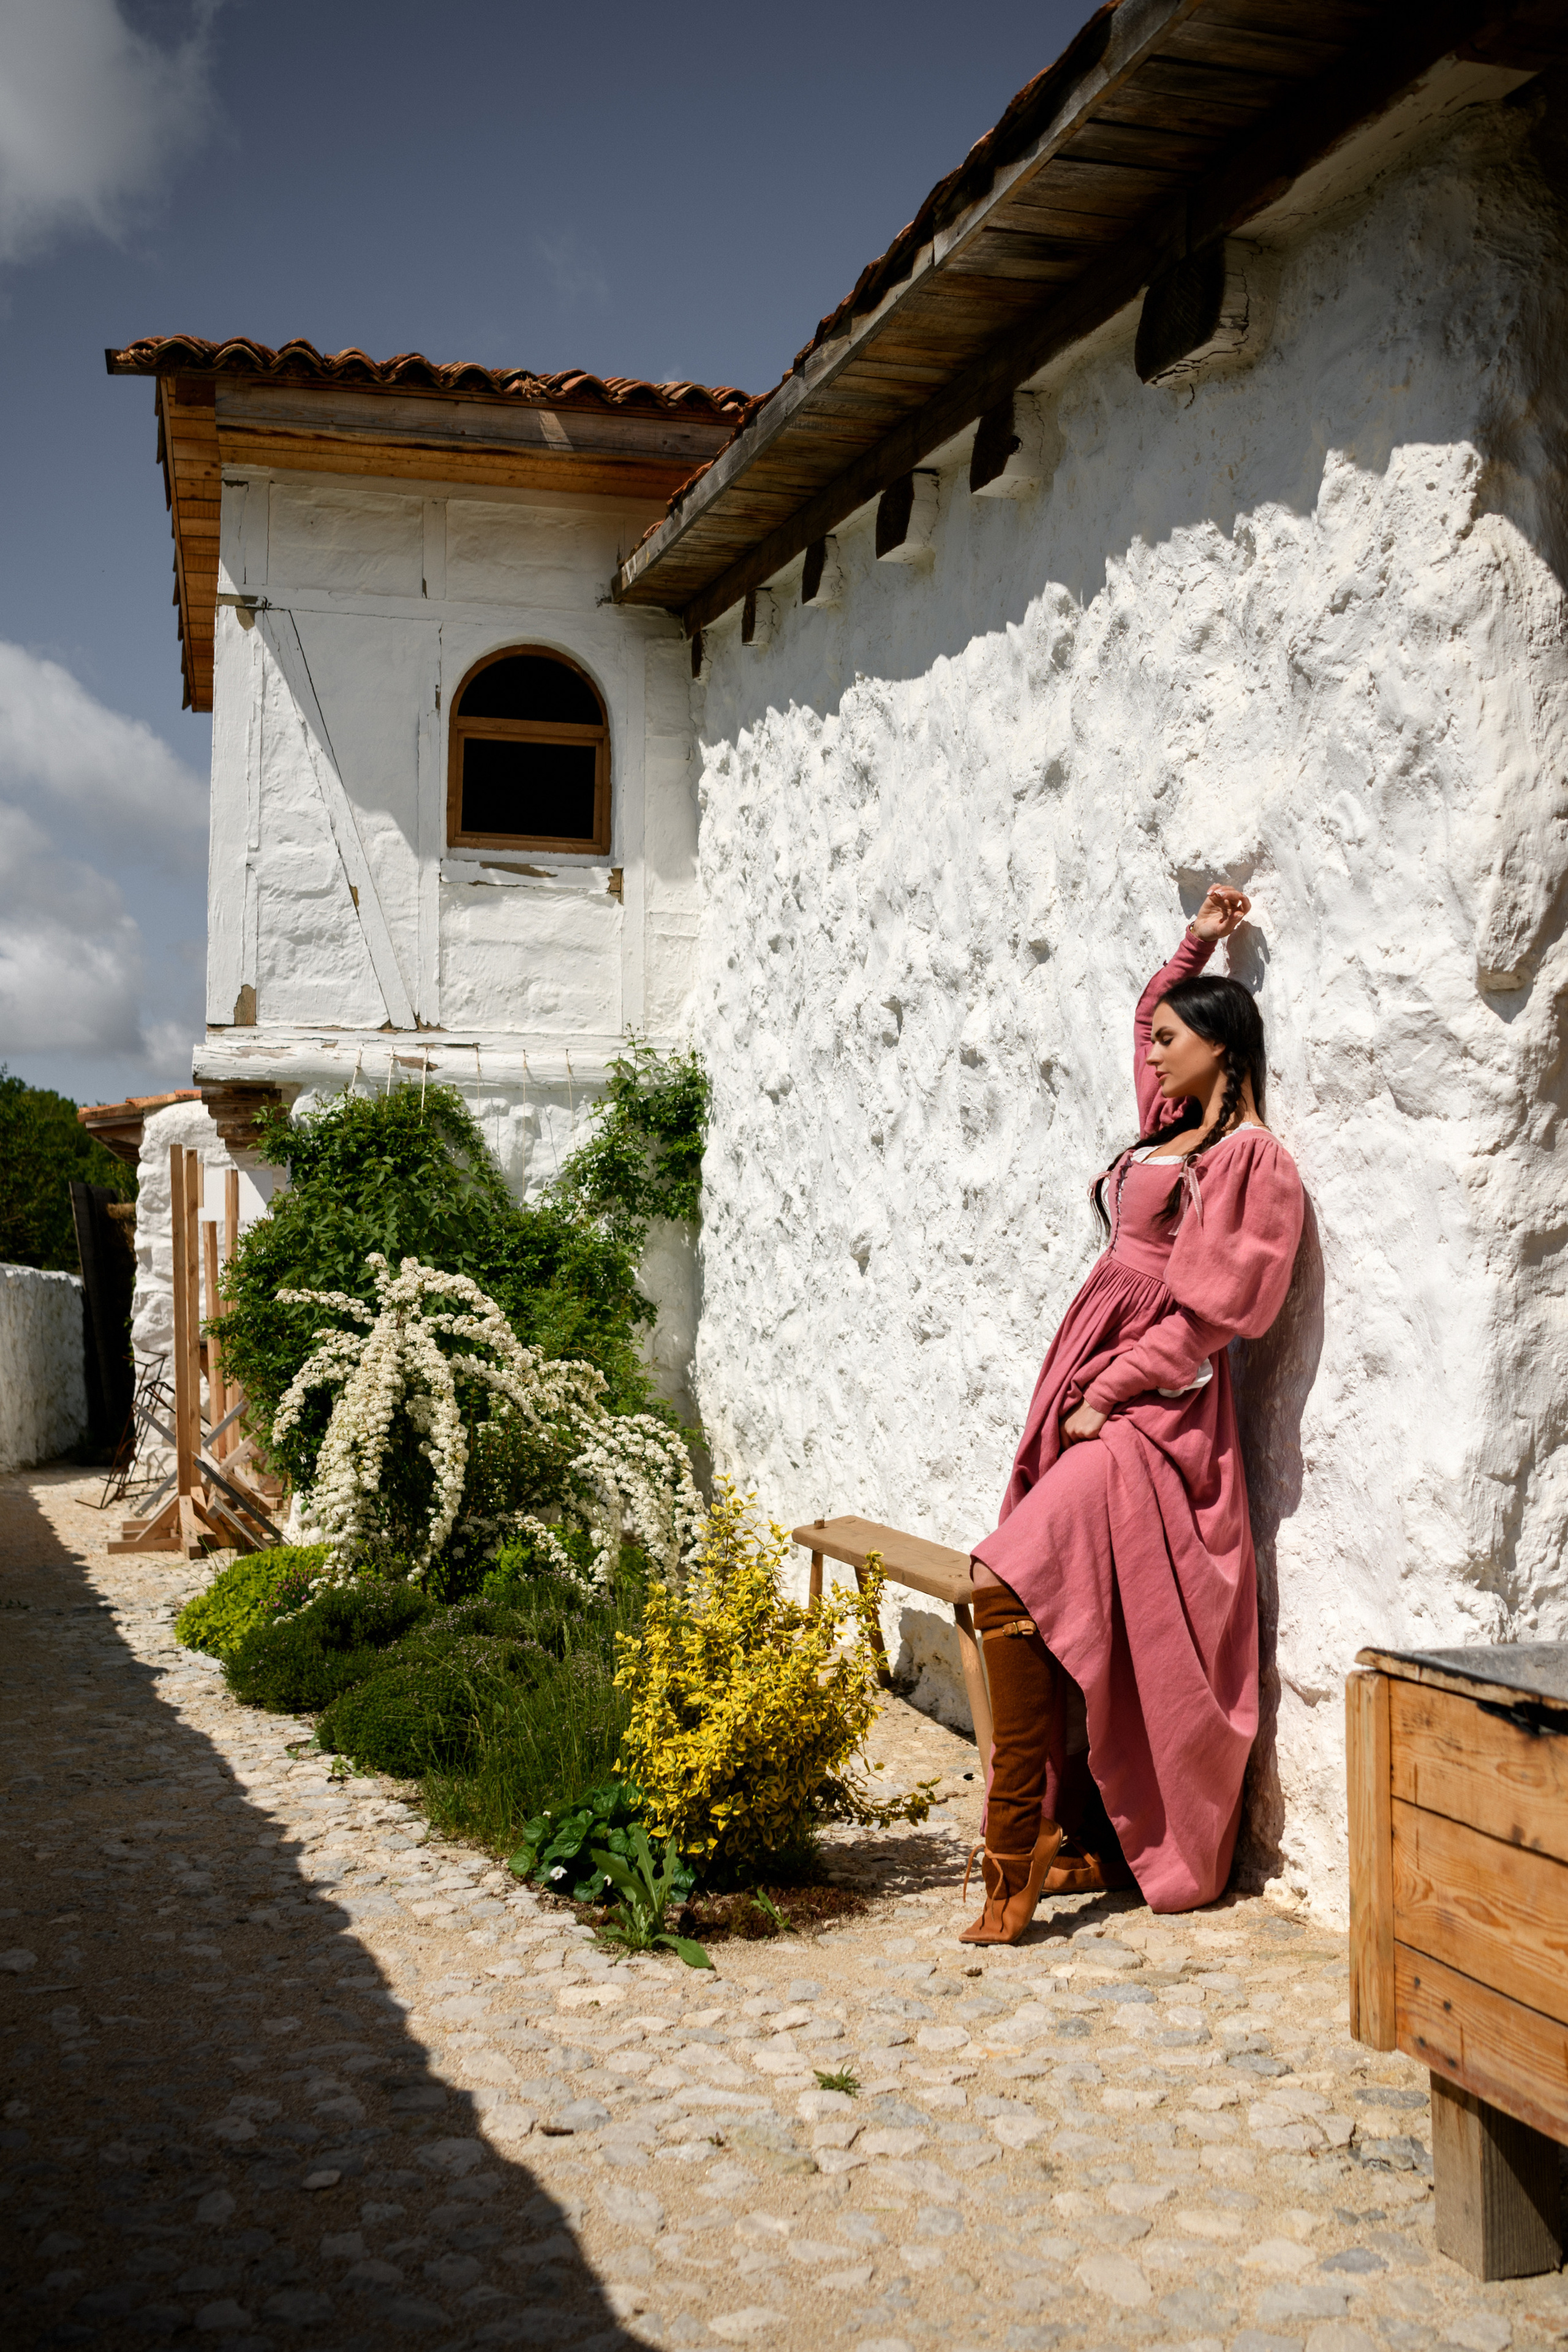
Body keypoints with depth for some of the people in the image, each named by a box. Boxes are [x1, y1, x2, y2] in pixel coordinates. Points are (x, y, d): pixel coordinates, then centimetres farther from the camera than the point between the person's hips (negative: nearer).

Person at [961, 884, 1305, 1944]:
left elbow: (1204, 1312, -15)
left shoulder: (1250, 1160, -8)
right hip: (1092, 1396, 9)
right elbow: (1149, 1013, 36)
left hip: (1154, 1413, -9)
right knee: (1088, 1627, 8)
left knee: (1010, 1585, -20)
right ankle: (1102, 1844, 16)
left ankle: (1018, 1858, -14)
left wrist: (1105, 1393, -16)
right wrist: (1197, 944, 28)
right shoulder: (1172, 1133, 16)